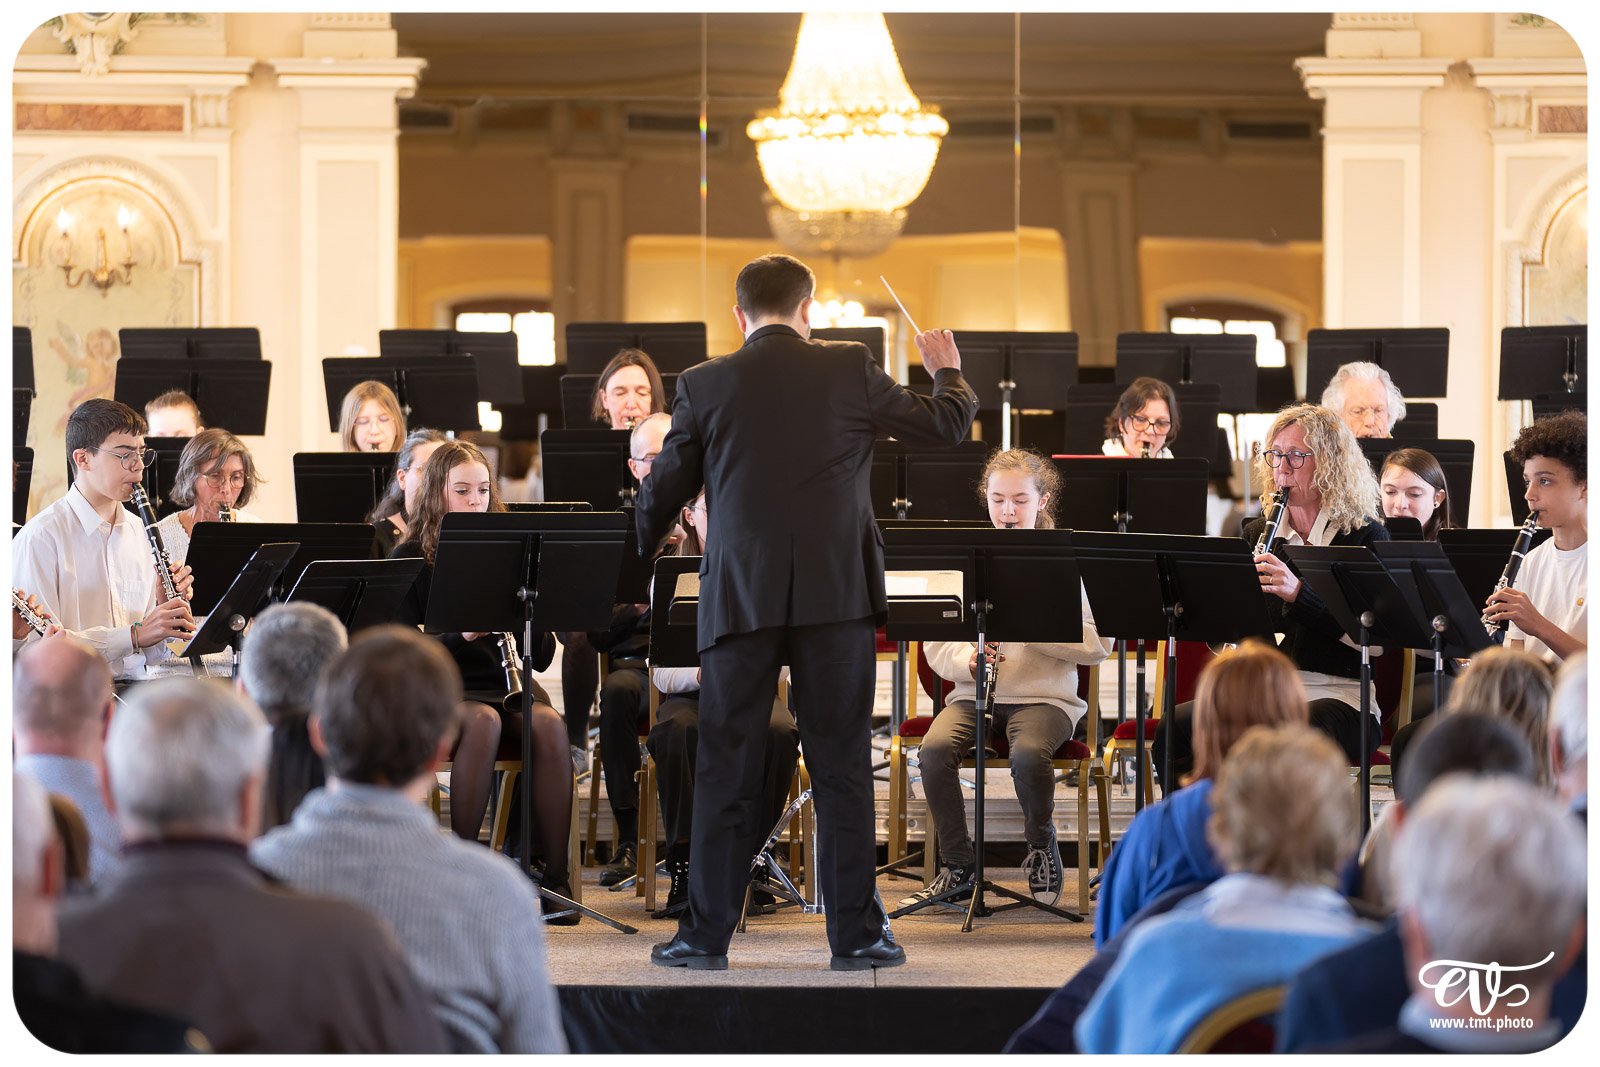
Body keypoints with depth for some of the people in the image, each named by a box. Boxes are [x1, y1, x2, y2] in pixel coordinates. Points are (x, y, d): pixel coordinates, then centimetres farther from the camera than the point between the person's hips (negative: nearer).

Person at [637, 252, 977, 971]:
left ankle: (707, 932, 7)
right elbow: (946, 426, 10)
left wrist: (639, 560, 25)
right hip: (836, 592, 0)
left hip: (741, 595, 0)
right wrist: (947, 370, 31)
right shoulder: (849, 371, 0)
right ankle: (856, 932, 5)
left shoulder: (704, 386, 1)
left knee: (725, 767, 6)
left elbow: (661, 496, 6)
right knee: (841, 763, 5)